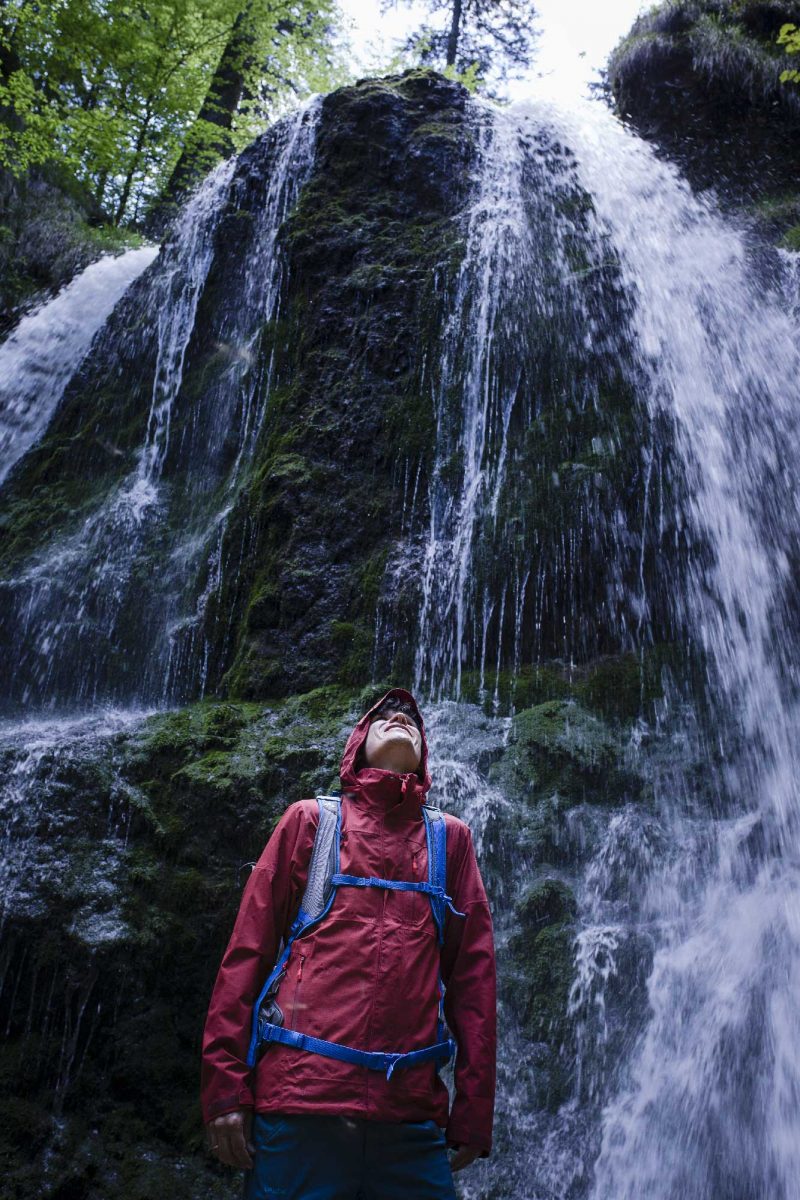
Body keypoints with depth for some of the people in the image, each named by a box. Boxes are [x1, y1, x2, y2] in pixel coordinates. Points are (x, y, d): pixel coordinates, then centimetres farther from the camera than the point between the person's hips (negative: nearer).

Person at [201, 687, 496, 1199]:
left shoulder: (451, 837, 13)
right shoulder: (311, 819, 10)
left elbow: (473, 974, 9)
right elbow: (248, 950, 5)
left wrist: (474, 1111, 3)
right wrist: (226, 1088, -1)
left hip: (411, 1118, 1)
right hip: (299, 1104, -1)